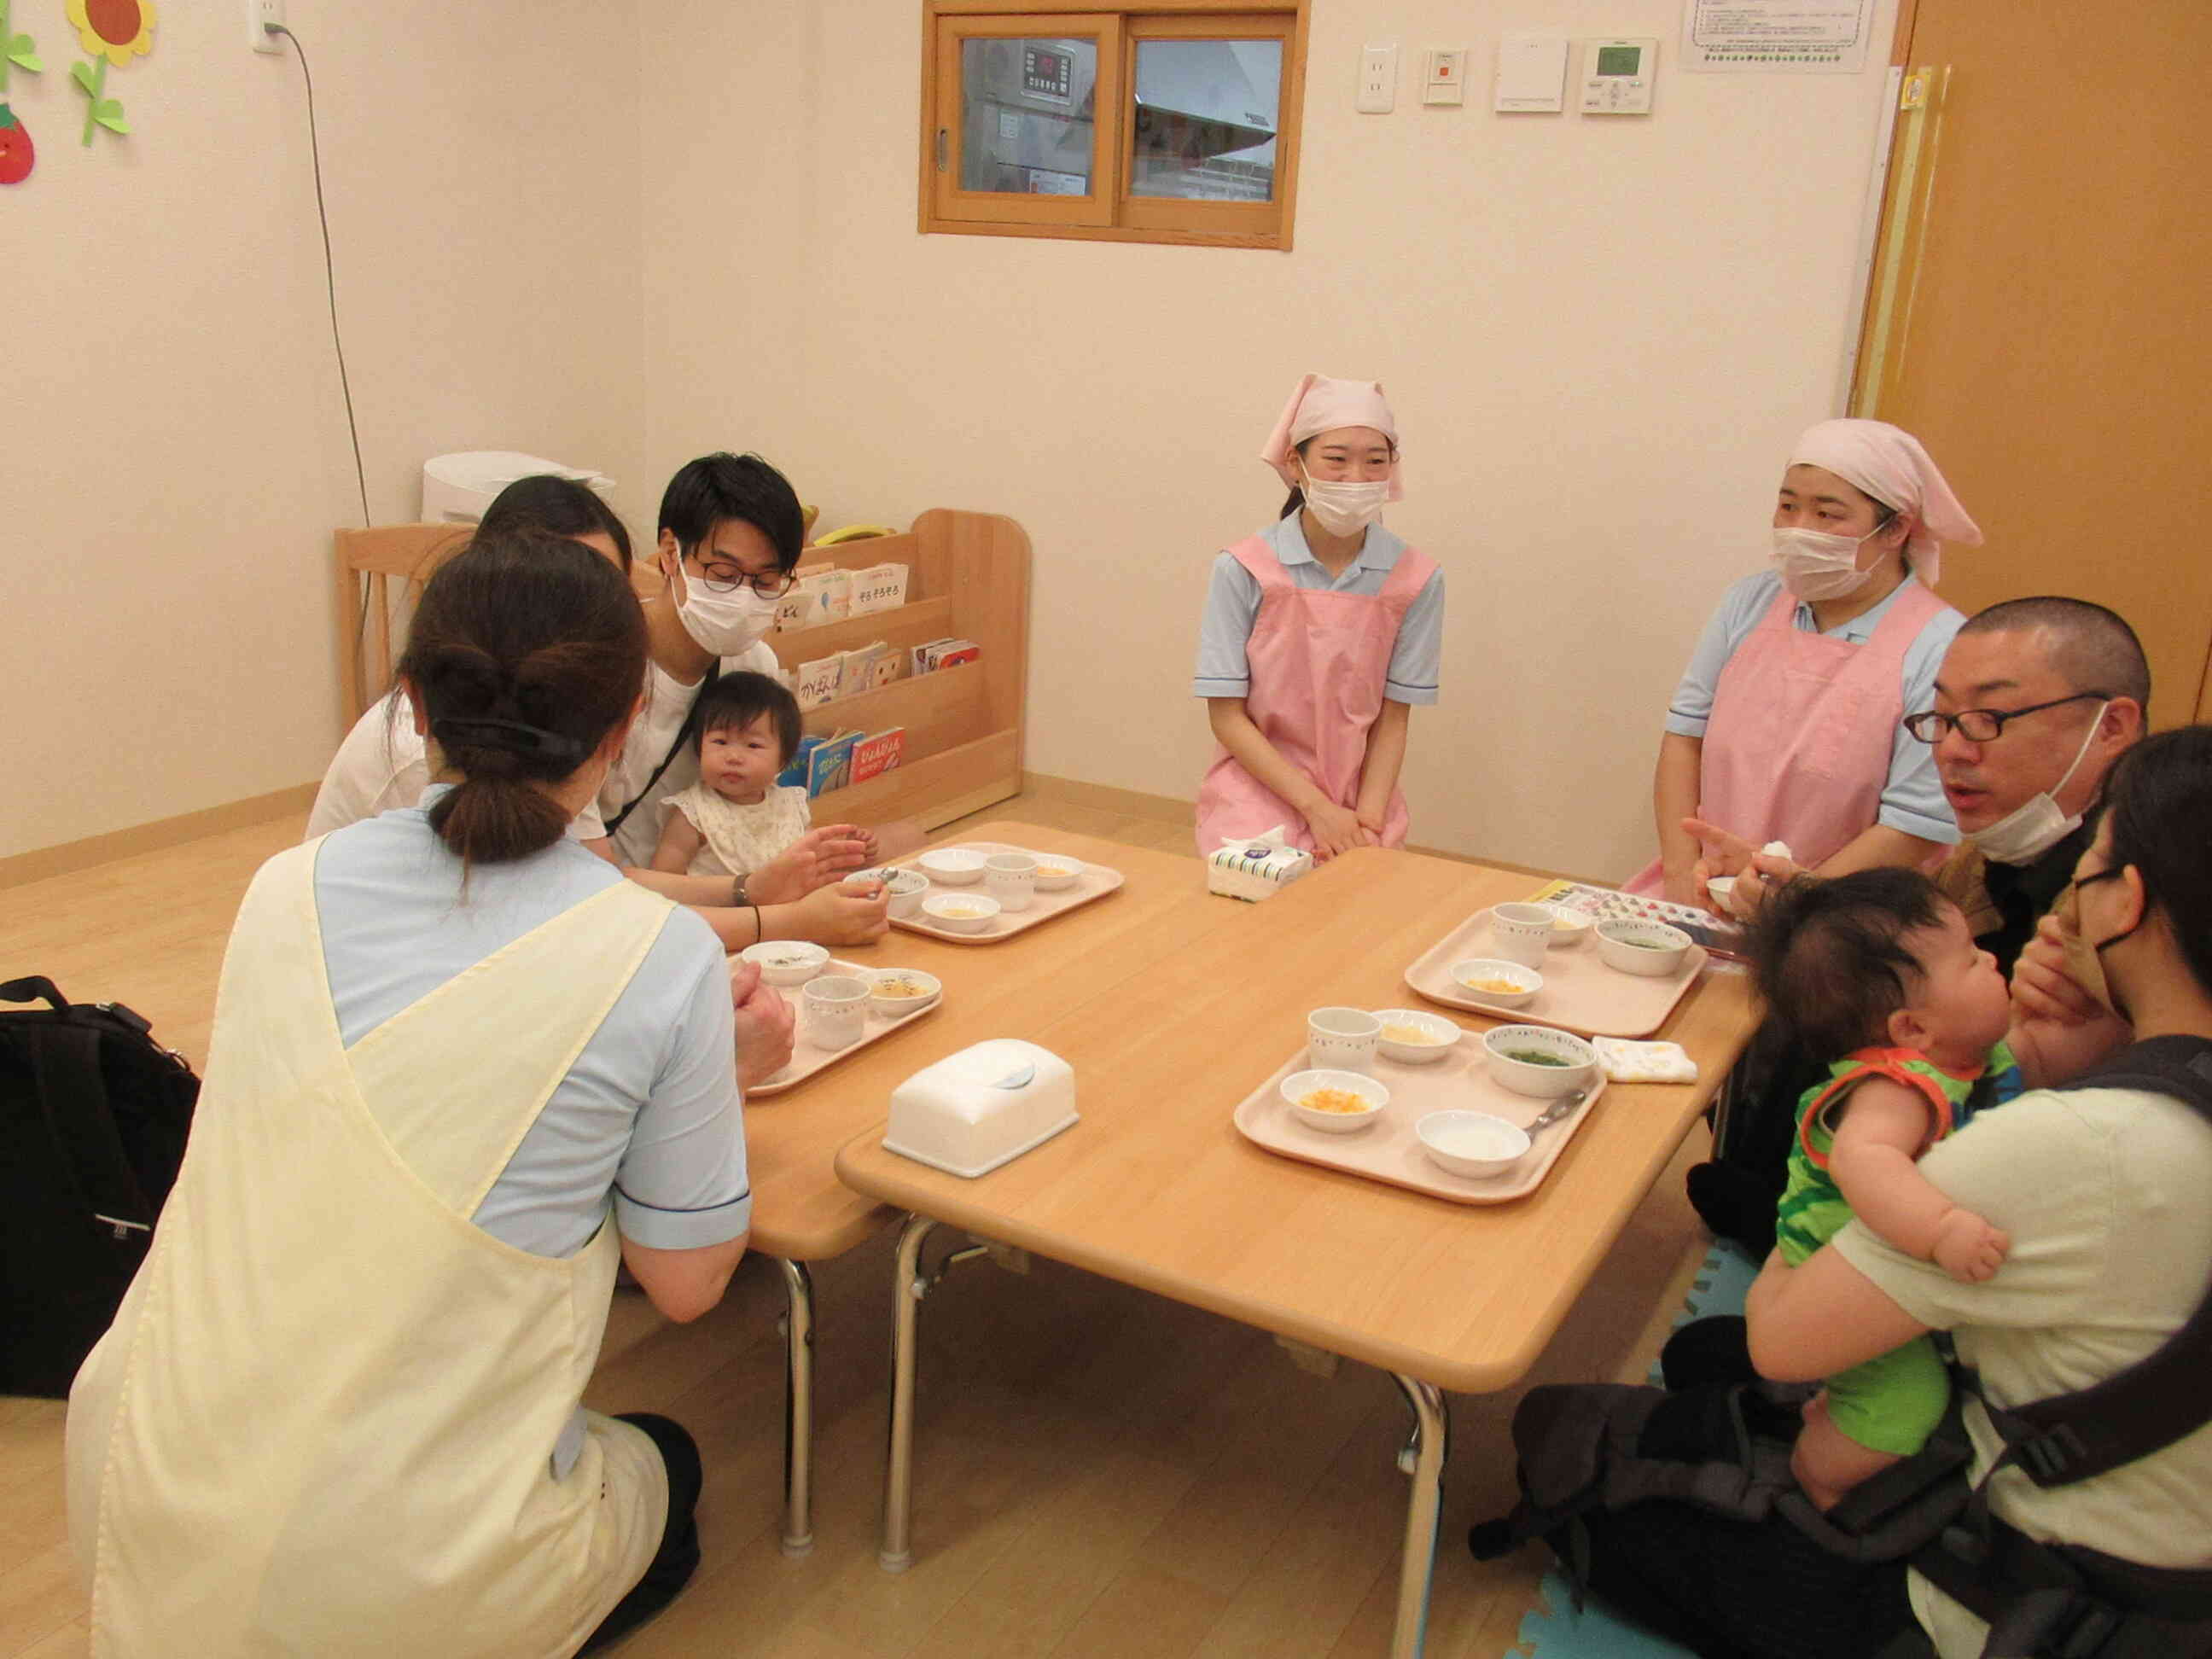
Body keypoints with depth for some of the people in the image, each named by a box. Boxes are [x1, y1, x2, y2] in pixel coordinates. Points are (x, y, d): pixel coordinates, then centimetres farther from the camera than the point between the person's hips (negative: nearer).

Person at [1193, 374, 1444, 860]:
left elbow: (1392, 719, 1)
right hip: (1259, 789, -2)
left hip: (1363, 796, 2)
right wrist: (1317, 807, -14)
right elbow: (1227, 716, -8)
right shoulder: (1243, 570, -10)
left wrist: (1366, 818, -13)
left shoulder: (1417, 581, -5)